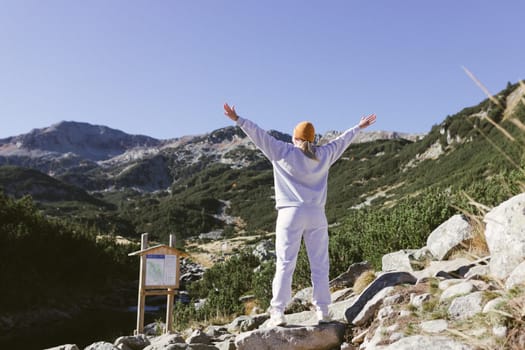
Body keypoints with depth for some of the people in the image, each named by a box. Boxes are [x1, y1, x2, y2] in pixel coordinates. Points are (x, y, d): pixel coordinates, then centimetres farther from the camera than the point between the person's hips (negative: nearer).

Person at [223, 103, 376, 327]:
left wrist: (237, 119, 4)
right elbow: (342, 141, 25)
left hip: (290, 214, -2)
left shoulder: (284, 152, 0)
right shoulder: (324, 155, 10)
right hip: (316, 215, 3)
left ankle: (277, 313, -4)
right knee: (320, 265, 7)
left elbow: (259, 136, 0)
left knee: (285, 265, -2)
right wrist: (359, 127, 41)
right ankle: (322, 311, 10)